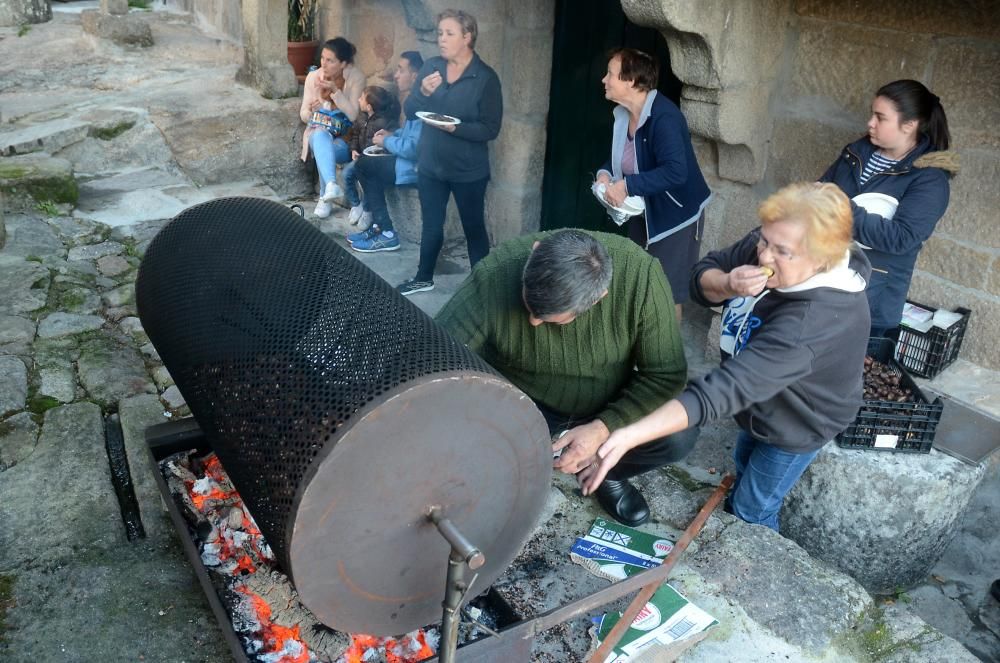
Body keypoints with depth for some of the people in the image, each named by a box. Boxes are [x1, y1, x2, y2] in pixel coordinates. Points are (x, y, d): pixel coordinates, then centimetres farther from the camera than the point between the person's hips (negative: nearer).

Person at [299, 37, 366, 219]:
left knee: (323, 150, -34)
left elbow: (353, 115, -18)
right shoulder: (313, 77, -2)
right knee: (320, 136, -36)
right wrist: (311, 111, -21)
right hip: (319, 131, 2)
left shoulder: (356, 77, -11)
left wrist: (335, 91, -28)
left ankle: (325, 198, -23)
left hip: (345, 137, -2)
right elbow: (303, 115, 3)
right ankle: (331, 185, -51)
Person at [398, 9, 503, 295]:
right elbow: (409, 110, 0)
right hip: (430, 165, 5)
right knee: (431, 225, 18)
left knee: (474, 228, 7)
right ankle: (424, 278, 35)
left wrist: (455, 128, -28)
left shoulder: (485, 78, -12)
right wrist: (423, 93, -21)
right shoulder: (431, 67, 2)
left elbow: (490, 129, -15)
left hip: (468, 170, -4)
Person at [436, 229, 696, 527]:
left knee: (678, 437, -22)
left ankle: (607, 471, 11)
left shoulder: (640, 274, -27)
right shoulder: (493, 277, -30)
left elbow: (666, 374, -18)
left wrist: (603, 428, -29)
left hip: (608, 408, 1)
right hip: (521, 404, -1)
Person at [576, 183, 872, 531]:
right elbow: (702, 275, -12)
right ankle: (733, 511, 63)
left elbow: (727, 387, -52)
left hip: (797, 422, -7)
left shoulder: (816, 319, -45)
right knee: (745, 467, 33)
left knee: (751, 514, 16)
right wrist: (727, 285, -38)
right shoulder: (771, 243, -24)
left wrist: (629, 436, -58)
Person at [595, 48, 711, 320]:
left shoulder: (663, 117, -27)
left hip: (674, 215, -9)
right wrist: (605, 172, -7)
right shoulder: (623, 114, 1)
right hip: (642, 213, 9)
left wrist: (627, 186, -34)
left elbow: (675, 172, -36)